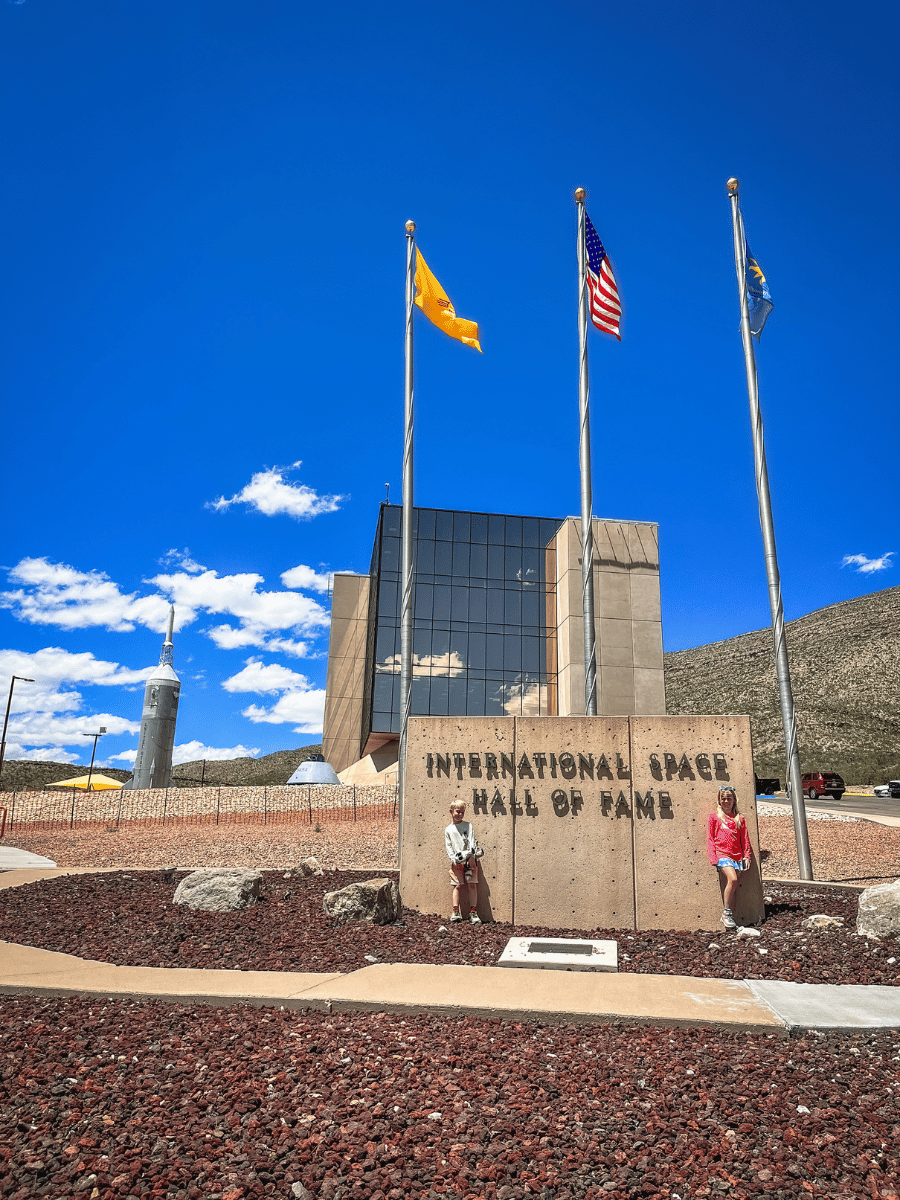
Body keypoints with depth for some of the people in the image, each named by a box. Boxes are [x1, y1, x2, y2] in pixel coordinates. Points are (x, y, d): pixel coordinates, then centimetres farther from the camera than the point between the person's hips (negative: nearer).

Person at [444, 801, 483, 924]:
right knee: (457, 886, 0)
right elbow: (448, 847, 6)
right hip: (456, 862, 1)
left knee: (472, 885, -4)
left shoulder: (468, 826, 6)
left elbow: (472, 841, -1)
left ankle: (473, 911, -2)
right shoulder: (448, 829, 9)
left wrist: (472, 856, -12)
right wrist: (454, 859, -6)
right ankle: (456, 911, 6)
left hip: (470, 859, -1)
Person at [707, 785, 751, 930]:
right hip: (722, 854, -4)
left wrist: (747, 856, 8)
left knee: (733, 886, -1)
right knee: (732, 879, -23)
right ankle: (726, 913, -10)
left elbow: (745, 839, 18)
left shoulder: (739, 819, 16)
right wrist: (713, 858, -4)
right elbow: (709, 839, 4)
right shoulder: (714, 817, 7)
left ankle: (728, 917, 13)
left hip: (737, 855, 4)